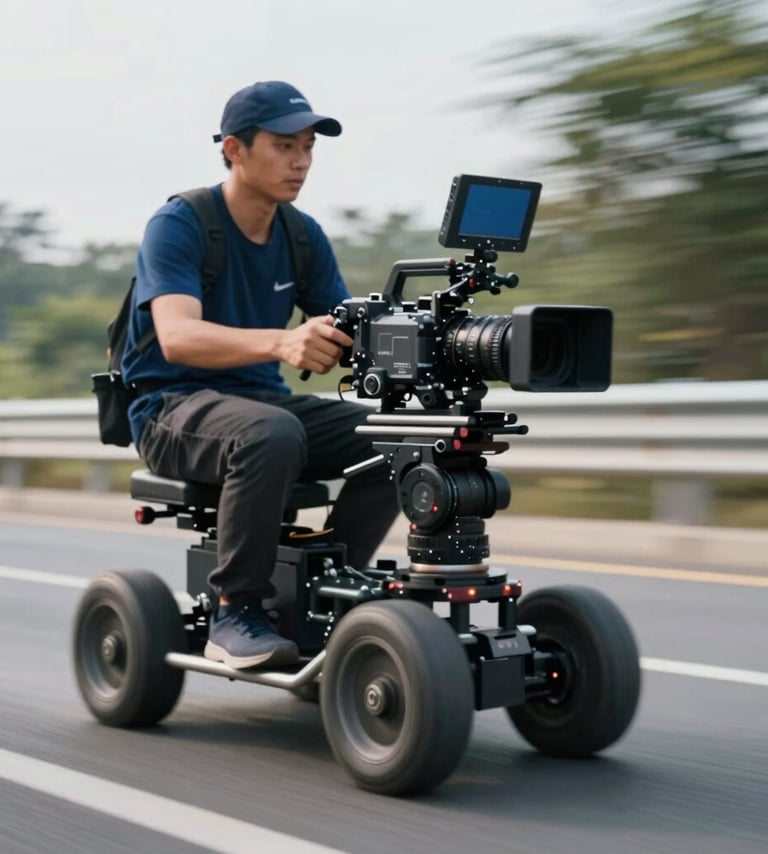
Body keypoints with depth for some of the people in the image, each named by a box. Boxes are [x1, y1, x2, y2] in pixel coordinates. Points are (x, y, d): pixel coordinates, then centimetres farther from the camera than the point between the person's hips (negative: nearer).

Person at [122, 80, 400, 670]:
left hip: (265, 399, 6)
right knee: (271, 433, -37)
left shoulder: (304, 236, 6)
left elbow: (346, 331, 1)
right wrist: (282, 342, -48)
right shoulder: (179, 225, -13)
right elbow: (177, 337, -30)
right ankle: (235, 613, -23)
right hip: (174, 407, -6)